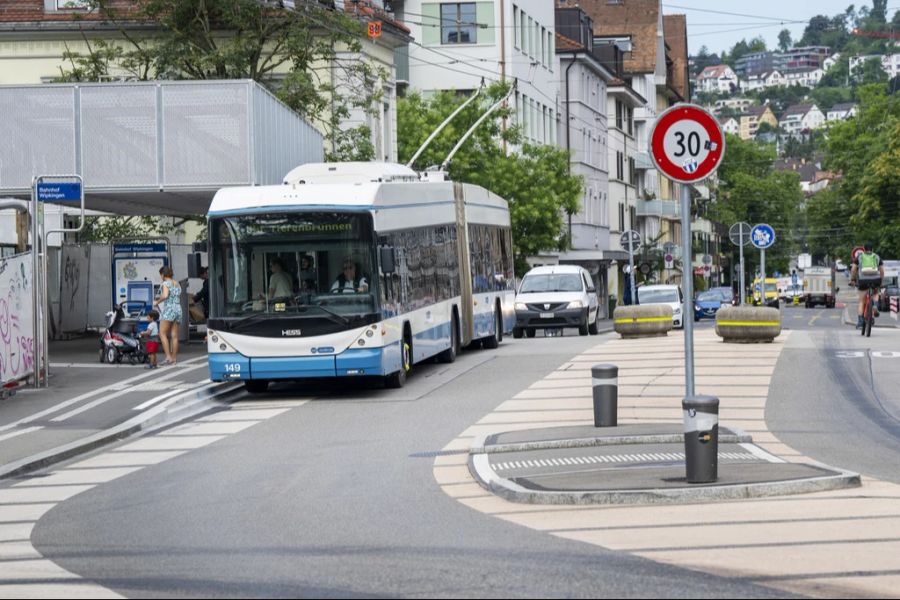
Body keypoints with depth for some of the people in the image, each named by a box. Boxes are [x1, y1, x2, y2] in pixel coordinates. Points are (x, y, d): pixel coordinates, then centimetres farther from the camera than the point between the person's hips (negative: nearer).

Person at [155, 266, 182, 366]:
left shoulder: (166, 283, -5)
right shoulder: (177, 284, 19)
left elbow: (165, 295, -21)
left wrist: (157, 301, -6)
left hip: (168, 309, -8)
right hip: (178, 309, 8)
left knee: (162, 334, -7)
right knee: (174, 336, 6)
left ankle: (168, 357, -16)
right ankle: (174, 358, 4)